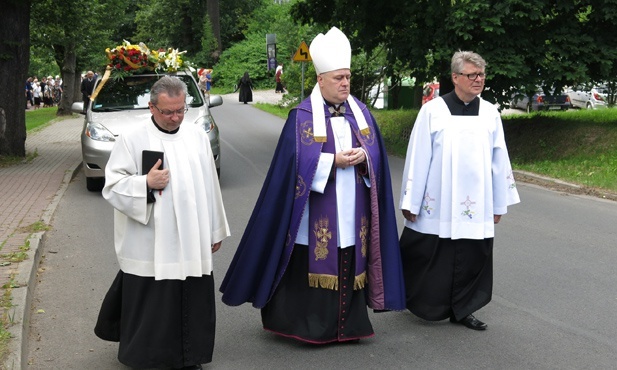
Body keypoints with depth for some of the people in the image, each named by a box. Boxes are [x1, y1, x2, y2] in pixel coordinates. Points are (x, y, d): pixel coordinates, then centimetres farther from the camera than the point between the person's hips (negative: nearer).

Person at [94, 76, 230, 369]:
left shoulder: (197, 137, 8)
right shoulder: (132, 141, -5)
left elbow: (210, 186, 12)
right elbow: (112, 187, -5)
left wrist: (215, 231, 14)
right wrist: (146, 184, -21)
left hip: (191, 243, 4)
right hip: (149, 247, -3)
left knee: (191, 301, 9)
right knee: (151, 305, 3)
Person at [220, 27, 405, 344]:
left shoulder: (360, 112, 10)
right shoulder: (302, 116, -5)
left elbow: (377, 153, 8)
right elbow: (298, 160, -11)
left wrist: (363, 156, -13)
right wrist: (334, 160, -19)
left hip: (352, 211, 4)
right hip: (315, 213, -4)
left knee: (351, 265, 6)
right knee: (312, 267, -2)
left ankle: (349, 323, 17)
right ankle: (309, 325, 10)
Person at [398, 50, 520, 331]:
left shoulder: (490, 113, 4)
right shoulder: (432, 111, -6)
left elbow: (499, 159, 9)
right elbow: (418, 158, -5)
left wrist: (499, 203, 10)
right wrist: (410, 201, -5)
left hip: (476, 207, 3)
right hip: (436, 205, -3)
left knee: (471, 260, 7)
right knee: (425, 258, 6)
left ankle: (462, 309, 23)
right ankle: (423, 305, 27)